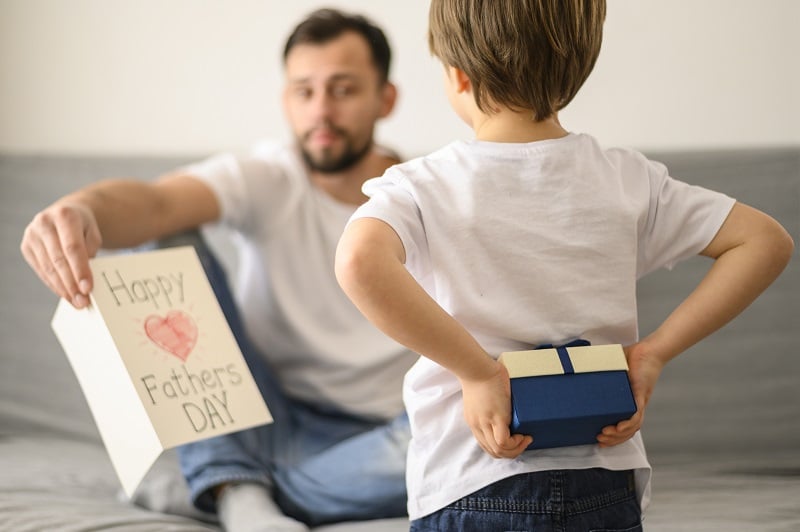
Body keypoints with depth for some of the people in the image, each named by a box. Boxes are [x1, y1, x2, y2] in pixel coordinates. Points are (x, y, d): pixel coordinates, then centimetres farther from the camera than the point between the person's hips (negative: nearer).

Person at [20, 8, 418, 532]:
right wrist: (83, 208, -49)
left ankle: (230, 488, -23)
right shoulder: (267, 179, -4)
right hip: (263, 426, 1)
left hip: (372, 443, -1)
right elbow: (156, 204, -26)